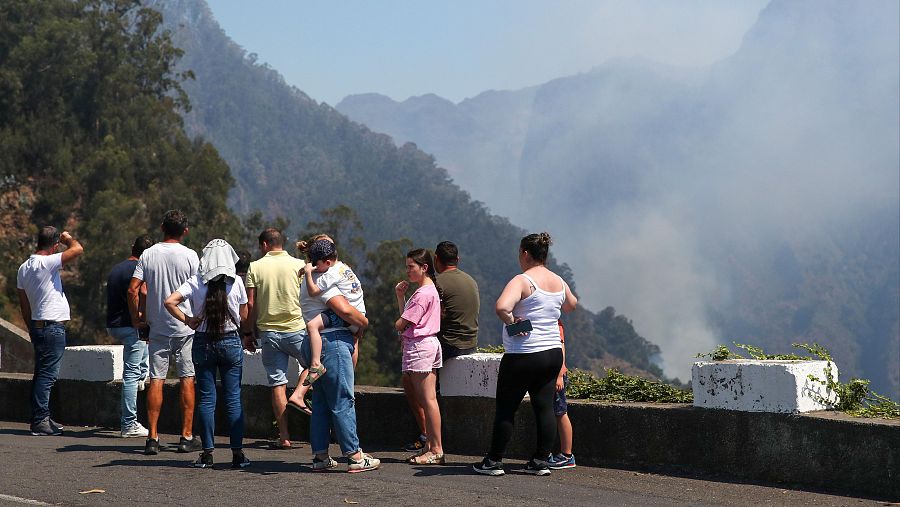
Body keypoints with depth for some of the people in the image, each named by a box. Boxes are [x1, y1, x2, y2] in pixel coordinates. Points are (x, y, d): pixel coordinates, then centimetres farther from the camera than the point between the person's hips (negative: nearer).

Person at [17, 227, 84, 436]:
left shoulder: (24, 268, 11)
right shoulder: (46, 263, -15)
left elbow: (24, 305, 16)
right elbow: (78, 249, -23)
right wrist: (68, 238, -1)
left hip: (38, 325, 9)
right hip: (53, 326, -9)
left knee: (42, 374, 14)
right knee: (47, 375, -8)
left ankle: (41, 418, 19)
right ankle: (40, 421, -9)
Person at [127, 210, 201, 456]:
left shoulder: (148, 255, 0)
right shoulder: (190, 256, -6)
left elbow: (132, 290, -5)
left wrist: (136, 318, 7)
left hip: (157, 327, 2)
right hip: (185, 327, -2)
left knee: (156, 380, 3)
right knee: (187, 379, 5)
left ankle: (152, 437, 0)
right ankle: (187, 437, 6)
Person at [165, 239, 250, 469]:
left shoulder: (195, 283, -4)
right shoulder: (236, 282, -4)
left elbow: (170, 301, -15)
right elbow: (244, 316, 2)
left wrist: (187, 320, -4)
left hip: (203, 343, 0)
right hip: (231, 341, 0)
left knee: (206, 398, 5)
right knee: (233, 398, 3)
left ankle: (207, 453, 5)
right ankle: (237, 453, 3)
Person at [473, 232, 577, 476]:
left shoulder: (522, 281, -15)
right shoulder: (559, 282, 8)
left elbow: (501, 307, -32)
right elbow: (571, 305, 29)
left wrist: (511, 322, -16)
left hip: (522, 356, -7)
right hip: (553, 353, 7)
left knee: (505, 408, 3)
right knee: (545, 407, 8)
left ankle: (494, 461, 9)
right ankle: (541, 461, 10)